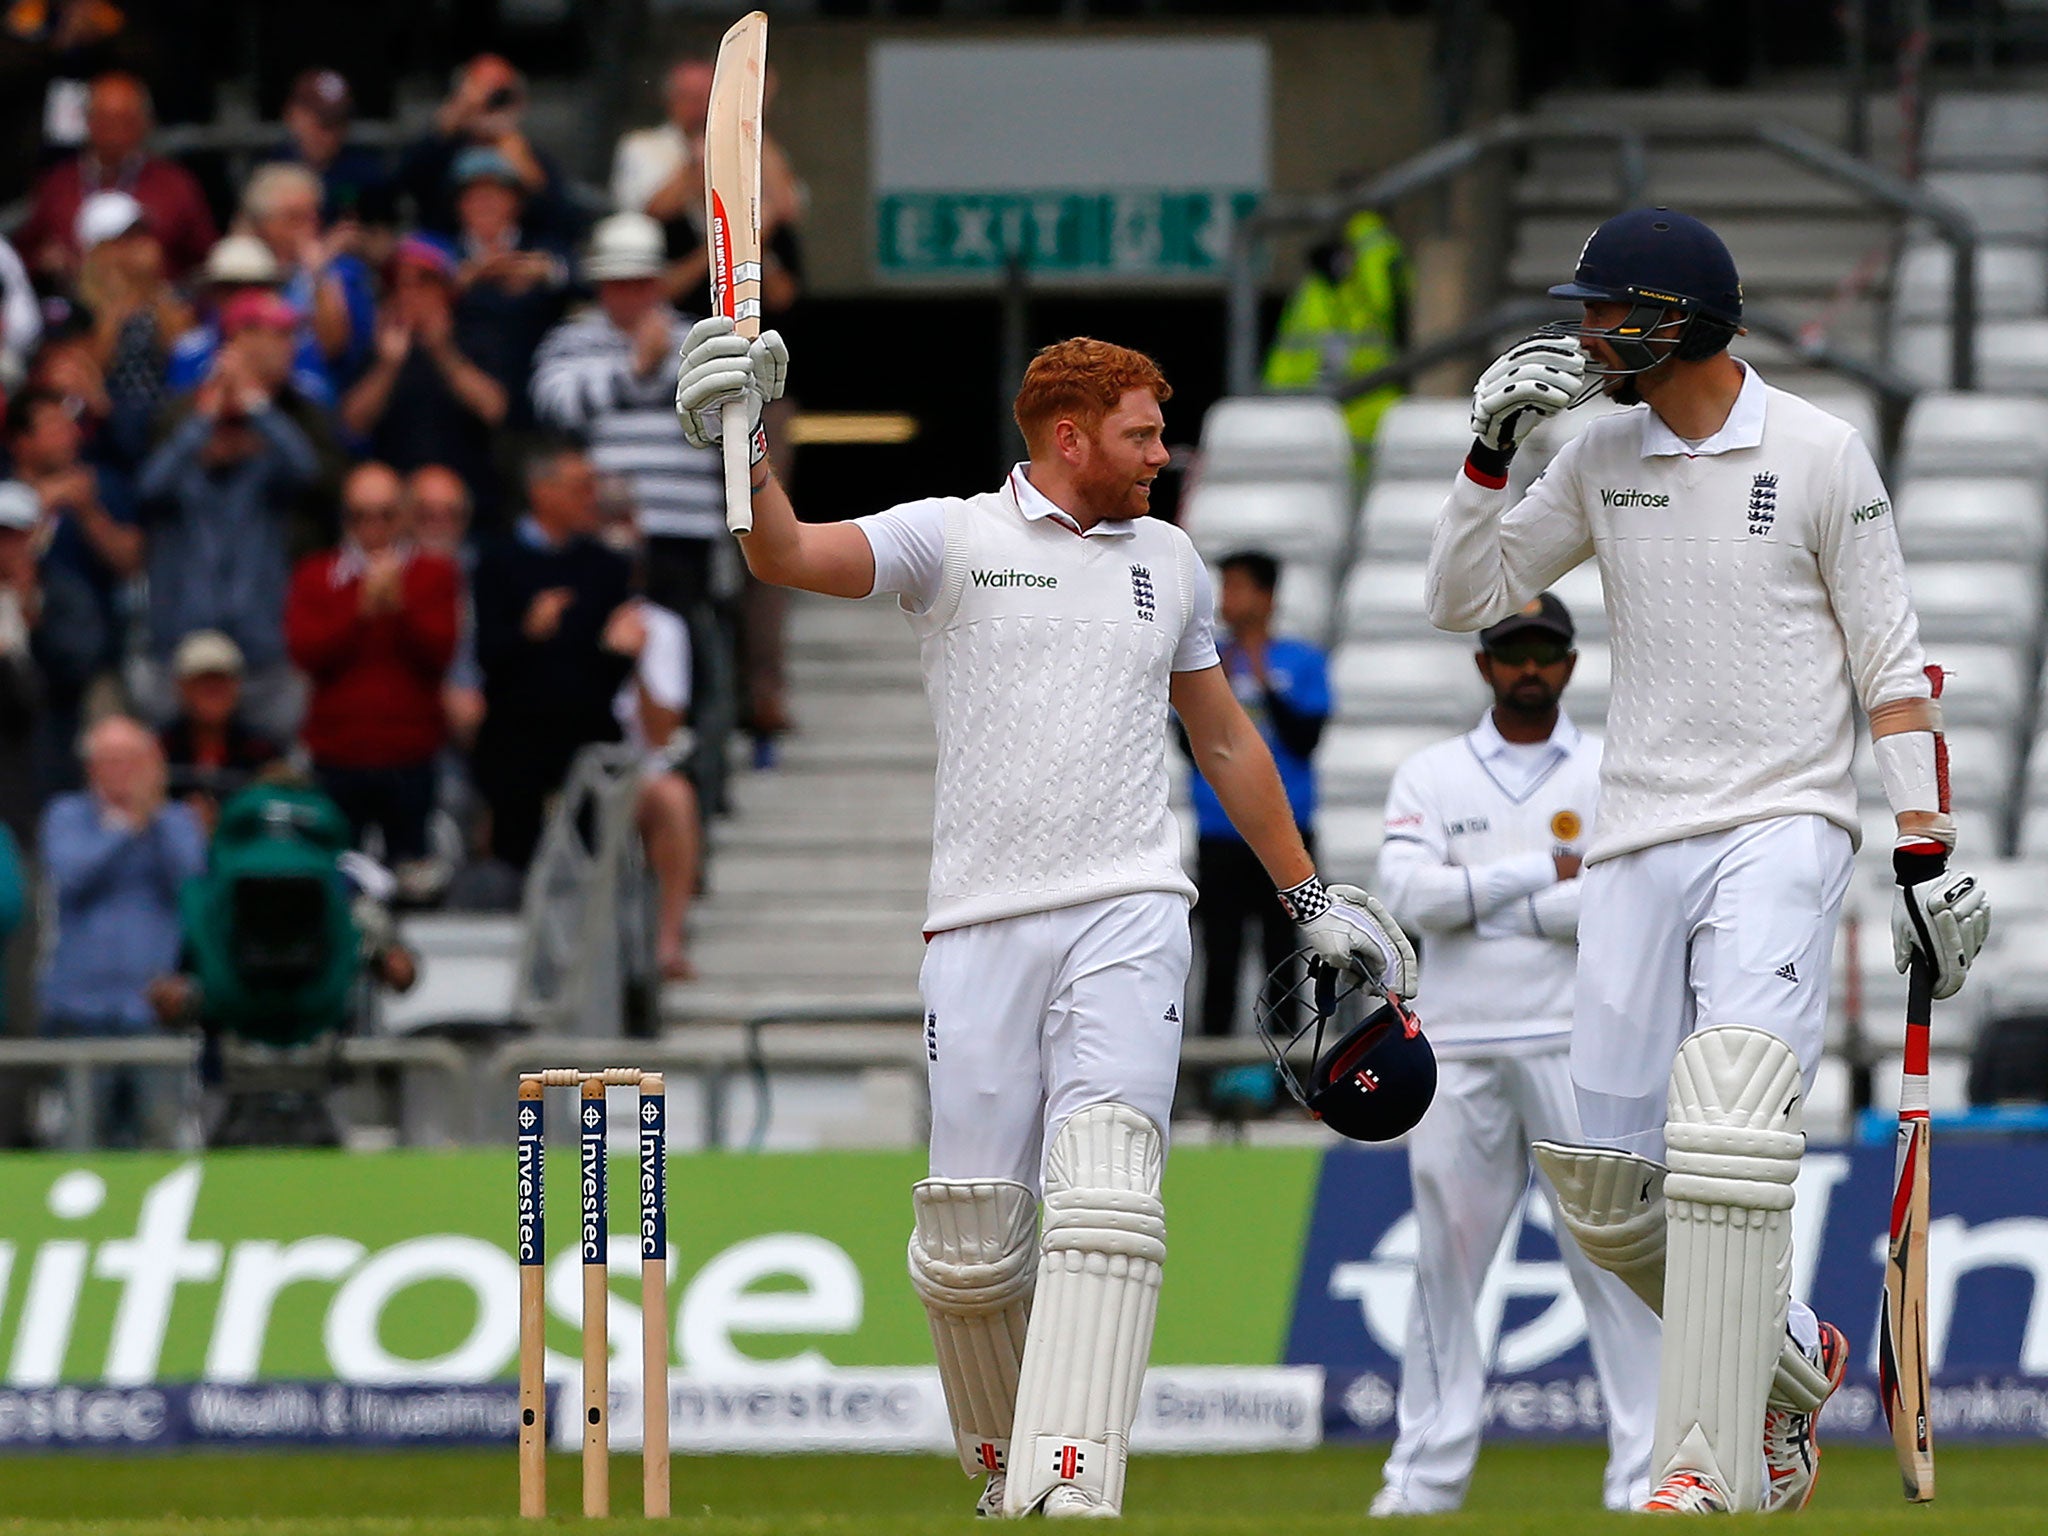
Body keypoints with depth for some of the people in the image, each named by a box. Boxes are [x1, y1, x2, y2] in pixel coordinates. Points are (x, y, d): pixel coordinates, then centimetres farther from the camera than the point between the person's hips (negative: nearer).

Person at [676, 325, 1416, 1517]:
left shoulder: (1168, 561, 17)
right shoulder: (952, 538, 4)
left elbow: (1225, 740, 27)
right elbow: (788, 555, -12)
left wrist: (1312, 899, 28)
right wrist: (745, 437, -29)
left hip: (1129, 916, 1)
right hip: (981, 926, -1)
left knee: (1104, 1194, -19)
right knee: (968, 1242, -2)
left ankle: (1073, 1495, -28)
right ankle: (1004, 1465, 21)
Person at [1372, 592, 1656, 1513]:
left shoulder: (1614, 777, 7)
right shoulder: (1429, 777, 10)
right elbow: (1409, 895, -6)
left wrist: (1481, 903, -8)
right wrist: (1543, 873, -8)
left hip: (1577, 1046, -1)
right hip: (1457, 1051, 2)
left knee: (1610, 1251, -5)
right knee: (1445, 1257, 2)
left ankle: (1645, 1465, -4)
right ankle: (1428, 1470, 7)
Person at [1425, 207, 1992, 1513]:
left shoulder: (1819, 455, -4)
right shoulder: (1604, 459, 10)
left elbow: (1894, 666, -2)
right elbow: (1464, 598, 14)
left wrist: (1926, 853, -8)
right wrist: (1492, 447, 0)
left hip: (1785, 828, -6)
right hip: (1640, 843, 6)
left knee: (1729, 1121, -25)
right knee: (1603, 1185, 1)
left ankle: (1710, 1462, -27)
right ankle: (1793, 1355, 26)